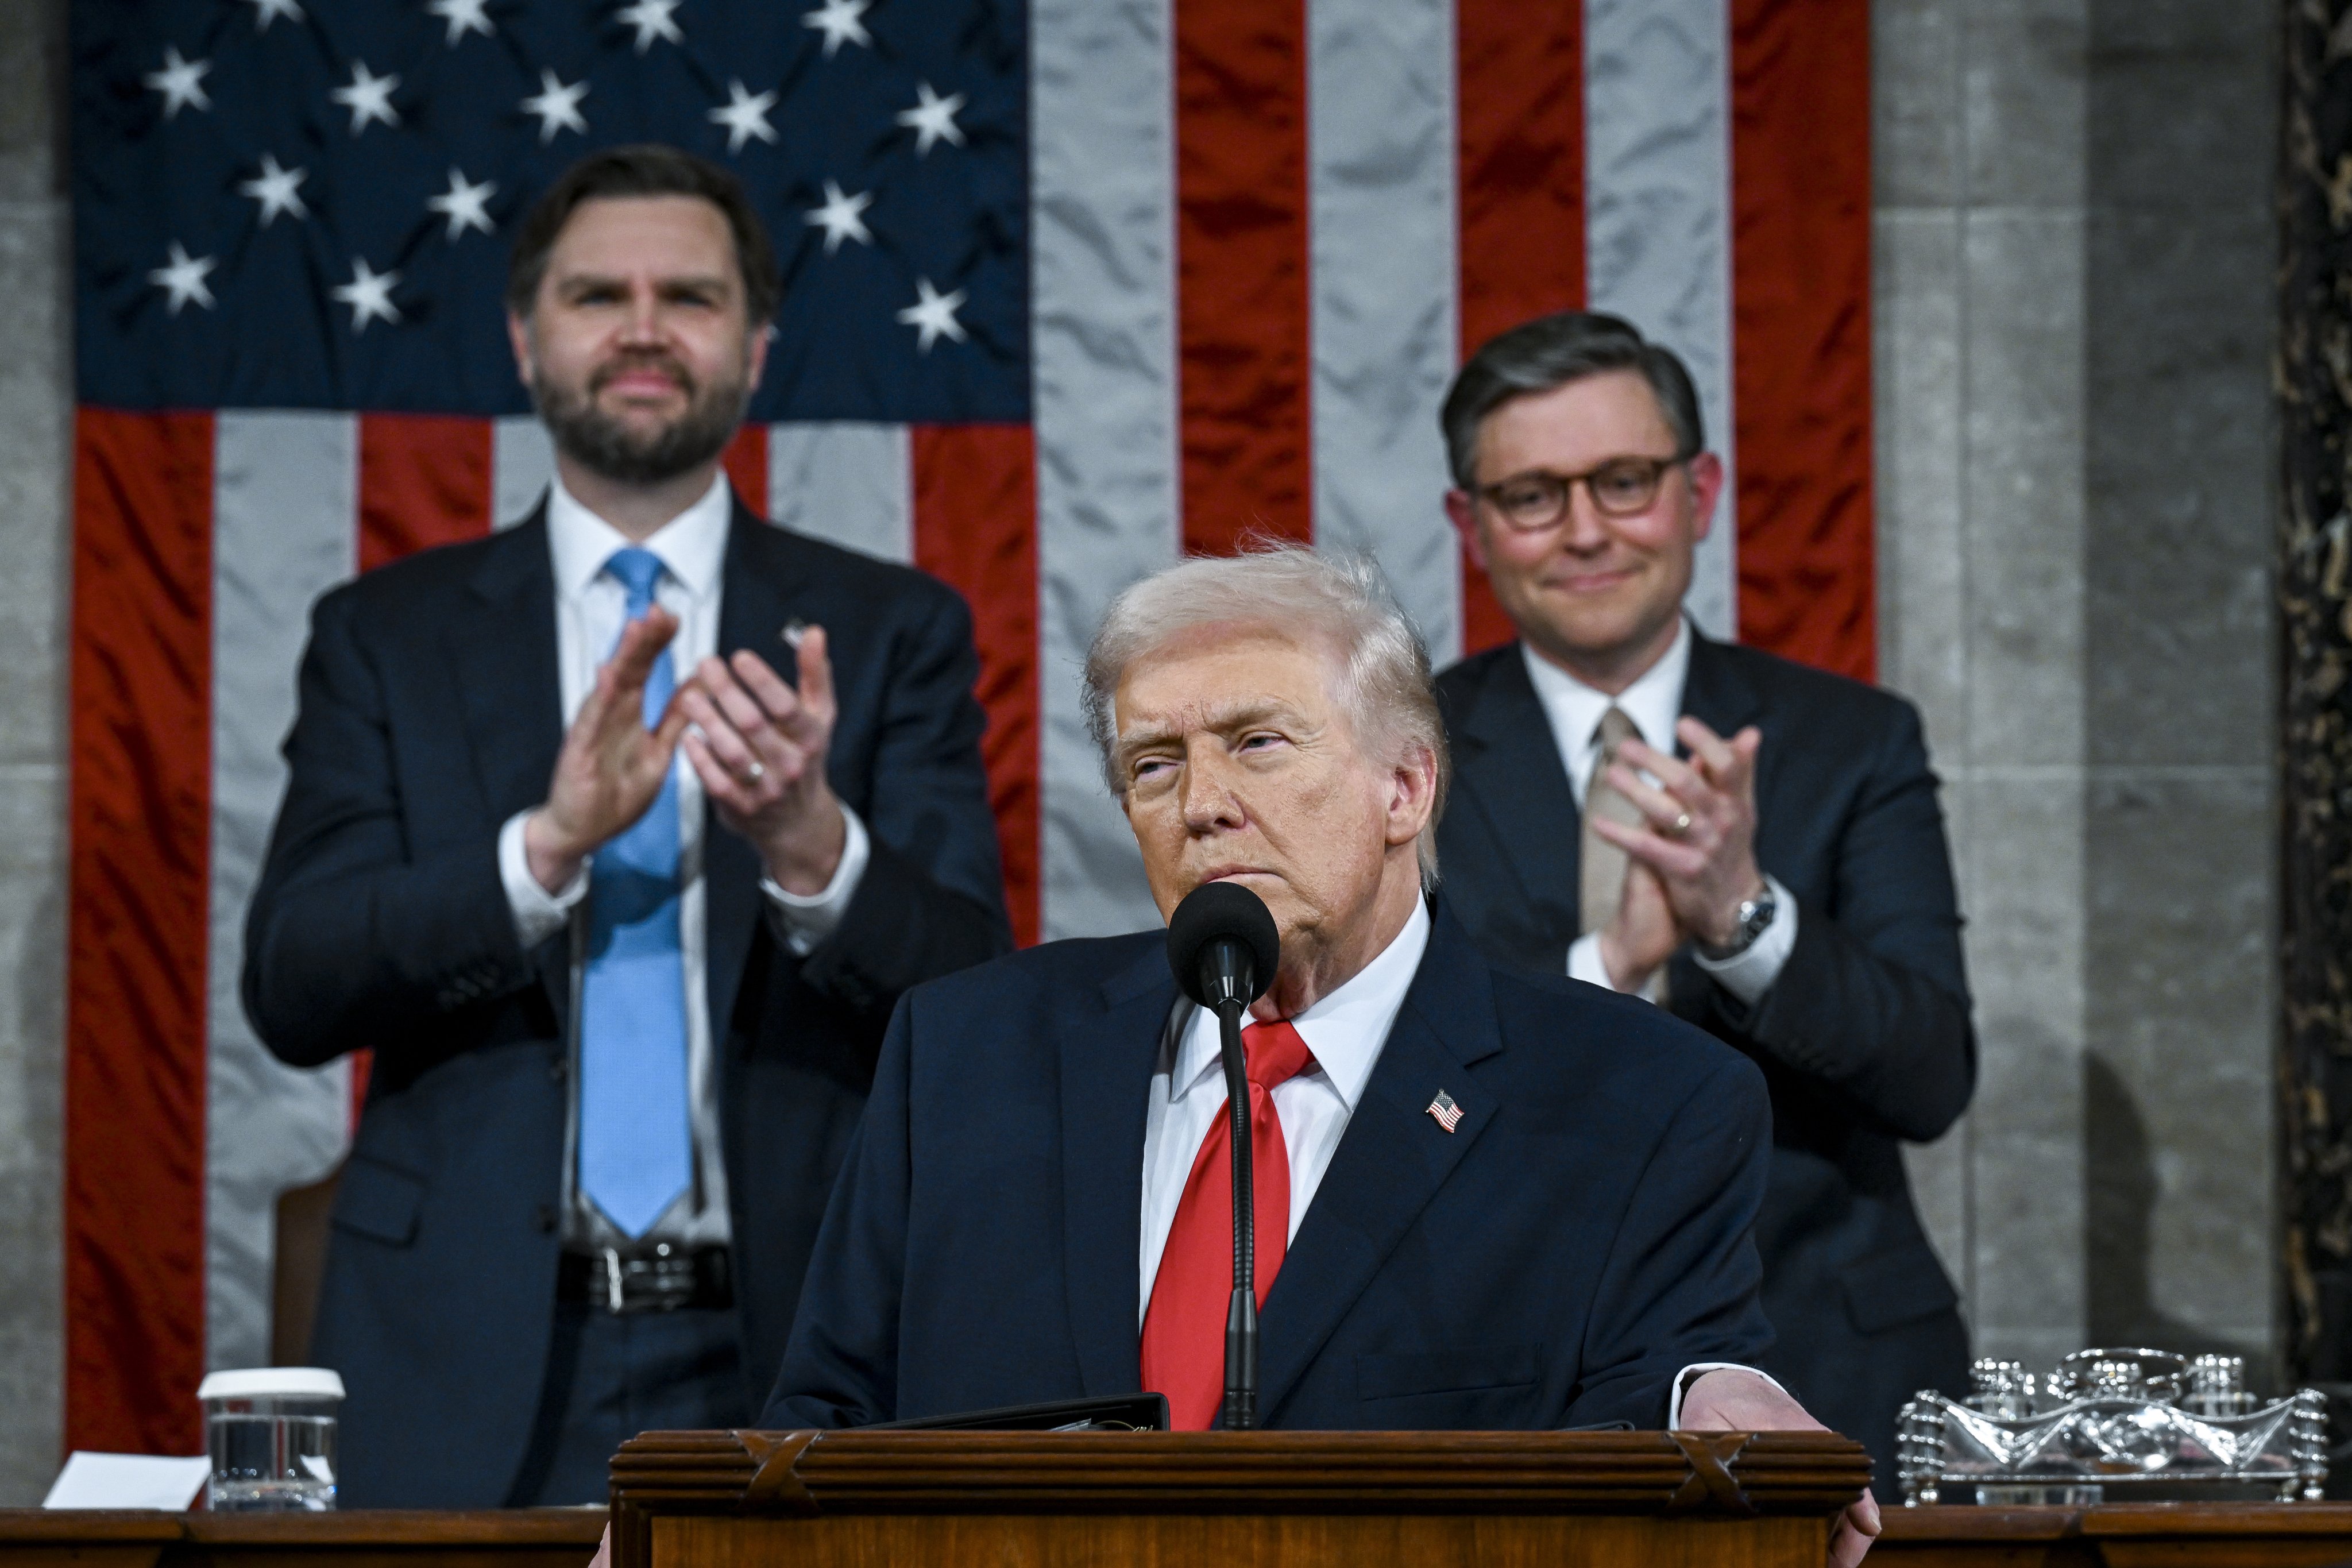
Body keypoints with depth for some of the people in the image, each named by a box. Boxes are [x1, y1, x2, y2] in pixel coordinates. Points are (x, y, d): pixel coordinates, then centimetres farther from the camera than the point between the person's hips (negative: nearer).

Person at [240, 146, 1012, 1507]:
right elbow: (292, 987, -2)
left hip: (790, 1354, 0)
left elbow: (970, 993, -2)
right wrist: (549, 844, -17)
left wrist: (810, 842, -22)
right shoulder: (388, 637, 9)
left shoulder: (894, 633, 8)